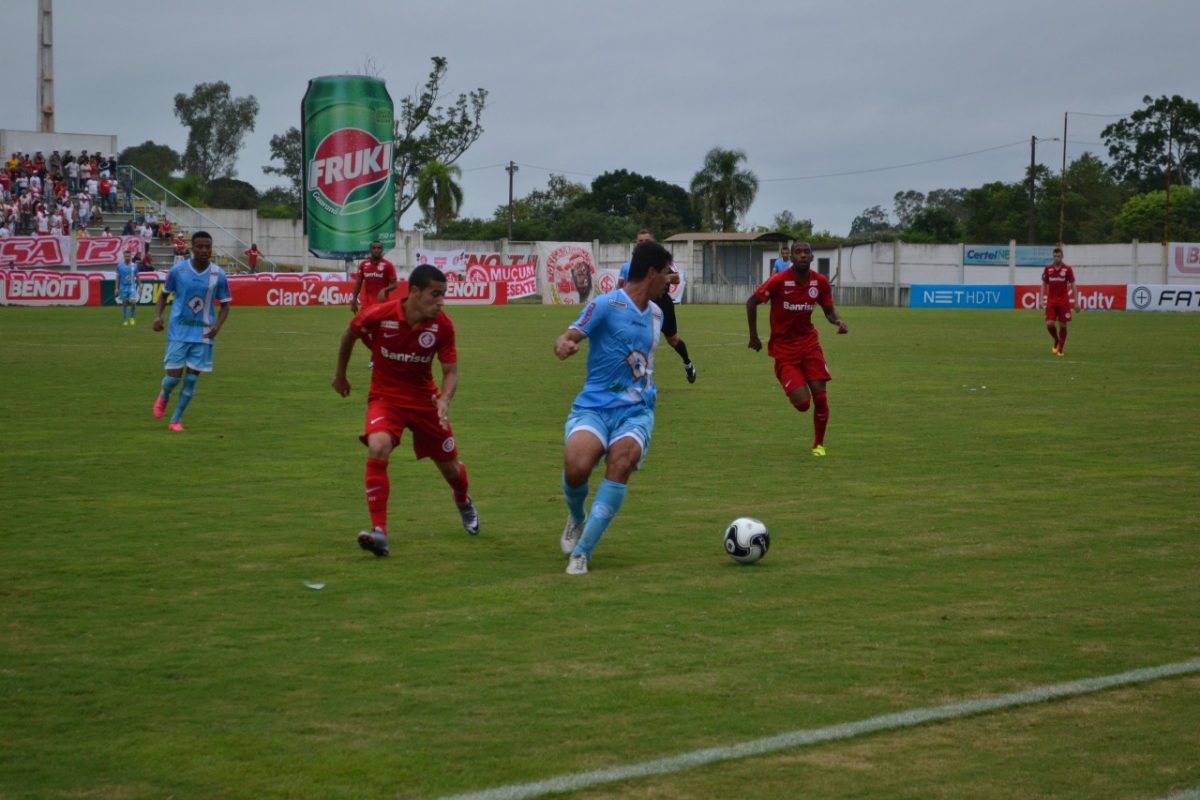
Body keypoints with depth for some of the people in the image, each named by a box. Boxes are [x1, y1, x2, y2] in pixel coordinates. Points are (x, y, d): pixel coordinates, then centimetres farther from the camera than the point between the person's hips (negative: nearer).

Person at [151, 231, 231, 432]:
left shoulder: (219, 275, -4)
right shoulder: (178, 270, -6)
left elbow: (225, 305, 5)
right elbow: (164, 294, 8)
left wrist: (217, 325, -13)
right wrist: (157, 315, -9)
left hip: (203, 333, 1)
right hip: (179, 331, -1)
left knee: (192, 378, 0)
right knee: (174, 376, -4)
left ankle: (176, 419, 13)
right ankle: (163, 397, 31)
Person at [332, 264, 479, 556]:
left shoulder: (442, 324, -17)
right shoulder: (378, 315, -22)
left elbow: (451, 370, -10)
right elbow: (349, 335, 0)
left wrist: (445, 399, -31)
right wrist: (340, 375, 13)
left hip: (425, 398, 2)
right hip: (385, 397, -2)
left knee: (449, 465, 13)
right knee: (378, 448, -31)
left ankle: (464, 503, 52)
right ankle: (379, 531, -27)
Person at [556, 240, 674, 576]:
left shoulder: (656, 313, 14)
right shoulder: (606, 305, -7)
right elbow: (569, 338, -17)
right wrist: (564, 344, -39)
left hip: (636, 410, 4)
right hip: (594, 406, -4)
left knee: (621, 463, -27)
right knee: (577, 466, -30)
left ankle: (582, 551, -19)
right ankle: (576, 519, 8)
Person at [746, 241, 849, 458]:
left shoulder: (820, 282, -5)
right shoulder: (779, 281, -17)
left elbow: (829, 311, 8)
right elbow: (751, 302, -6)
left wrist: (838, 321, -15)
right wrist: (753, 337, -4)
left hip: (809, 343, 3)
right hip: (784, 348, -3)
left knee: (820, 396, -7)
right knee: (802, 403, -13)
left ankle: (819, 444, 16)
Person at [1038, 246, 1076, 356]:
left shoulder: (1067, 269, -3)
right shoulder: (1048, 268, 3)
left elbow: (1073, 286, 0)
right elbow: (1044, 285, 9)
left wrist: (1075, 302, -5)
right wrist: (1041, 300, 0)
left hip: (1064, 301, -1)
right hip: (1051, 301, 1)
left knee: (1063, 325, 0)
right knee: (1049, 324, -9)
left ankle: (1060, 349, 11)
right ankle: (1056, 341, 19)